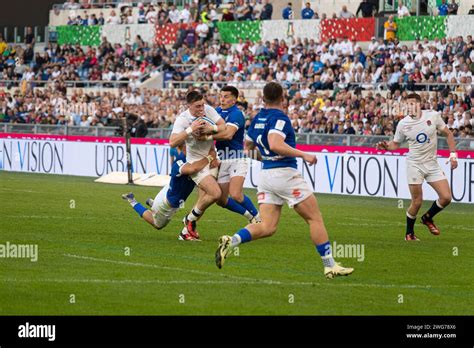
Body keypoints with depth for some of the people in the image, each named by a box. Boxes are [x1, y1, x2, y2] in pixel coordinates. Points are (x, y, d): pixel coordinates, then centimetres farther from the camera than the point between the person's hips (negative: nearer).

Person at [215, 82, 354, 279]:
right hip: (285, 173, -7)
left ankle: (231, 241, -19)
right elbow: (275, 144, -28)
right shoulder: (280, 118, -12)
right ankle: (330, 266, 4)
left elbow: (248, 148, 22)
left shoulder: (257, 119, 12)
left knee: (267, 227, 3)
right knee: (315, 218, 3)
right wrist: (303, 155, -22)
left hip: (266, 173, 7)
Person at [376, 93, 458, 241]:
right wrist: (386, 146, -14)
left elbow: (448, 134, 5)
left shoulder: (433, 115, -6)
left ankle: (427, 218, 22)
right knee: (417, 202, -5)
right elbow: (396, 144, 7)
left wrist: (453, 154, 0)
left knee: (446, 198, -5)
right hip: (414, 165, -2)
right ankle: (409, 233, 15)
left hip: (432, 164, 2)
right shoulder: (403, 124, -7)